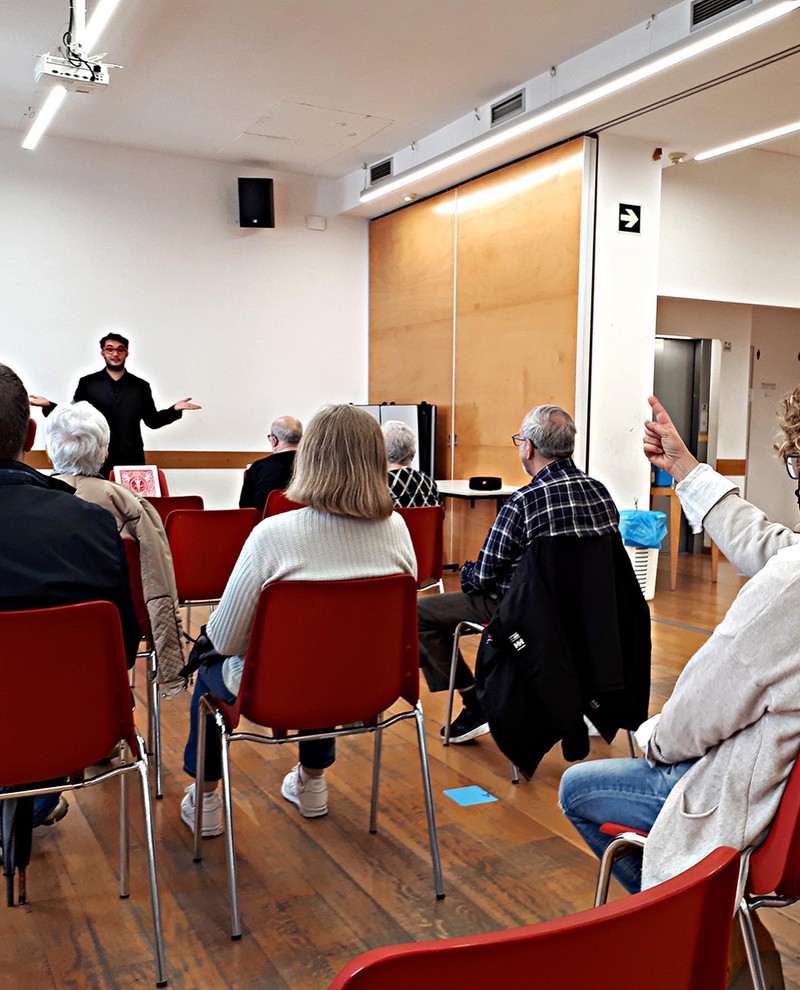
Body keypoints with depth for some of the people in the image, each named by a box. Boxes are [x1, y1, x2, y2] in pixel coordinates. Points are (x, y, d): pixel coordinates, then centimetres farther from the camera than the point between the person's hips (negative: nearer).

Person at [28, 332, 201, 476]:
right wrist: (49, 405, -6)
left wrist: (175, 409, -2)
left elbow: (152, 421, 13)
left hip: (132, 461, 1)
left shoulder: (140, 386, 13)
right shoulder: (87, 383, 10)